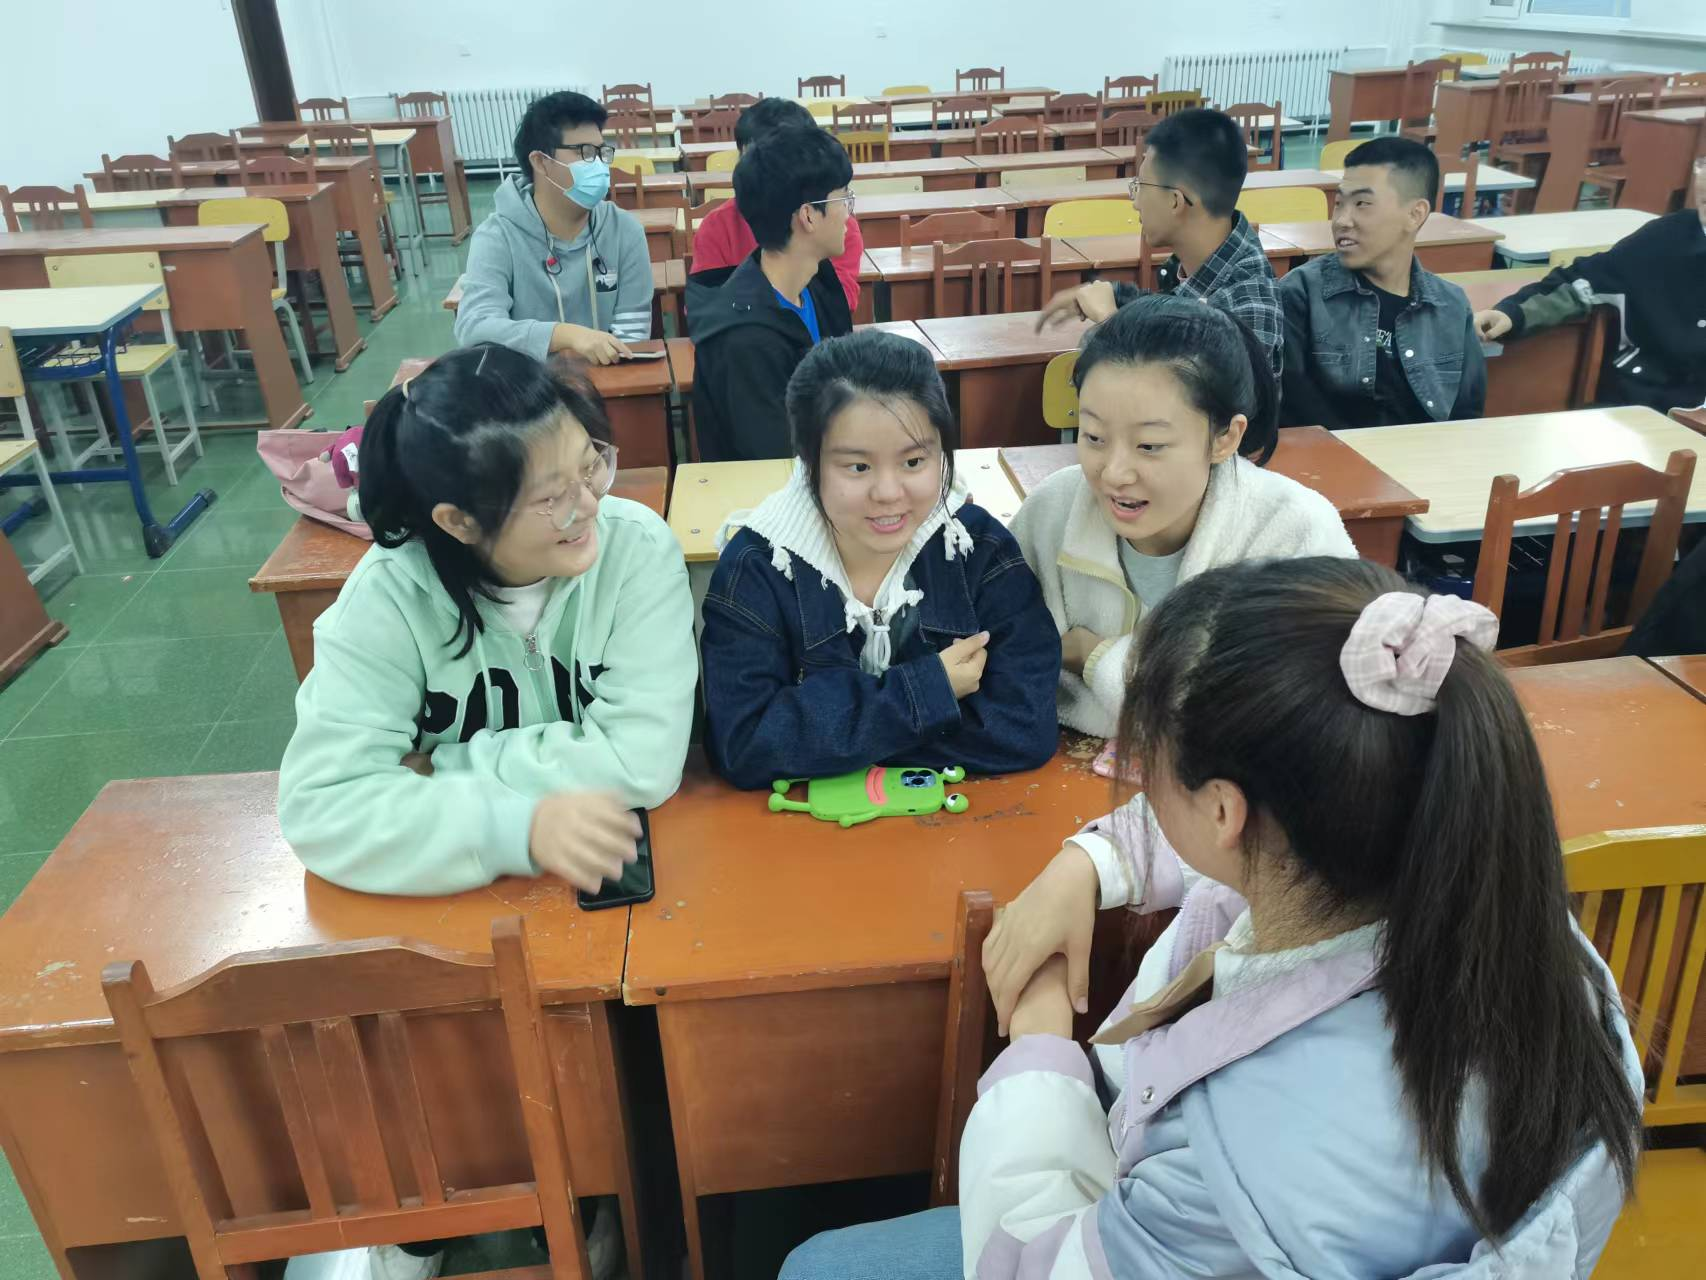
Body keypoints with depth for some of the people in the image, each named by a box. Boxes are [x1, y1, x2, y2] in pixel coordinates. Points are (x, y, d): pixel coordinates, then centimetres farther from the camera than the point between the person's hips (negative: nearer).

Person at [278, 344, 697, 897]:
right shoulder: (389, 595, -15)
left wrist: (440, 771, -15)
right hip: (460, 892, 1)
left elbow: (644, 761, -20)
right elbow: (321, 806, -18)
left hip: (624, 870, -1)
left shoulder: (637, 548, -16)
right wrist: (516, 827, -31)